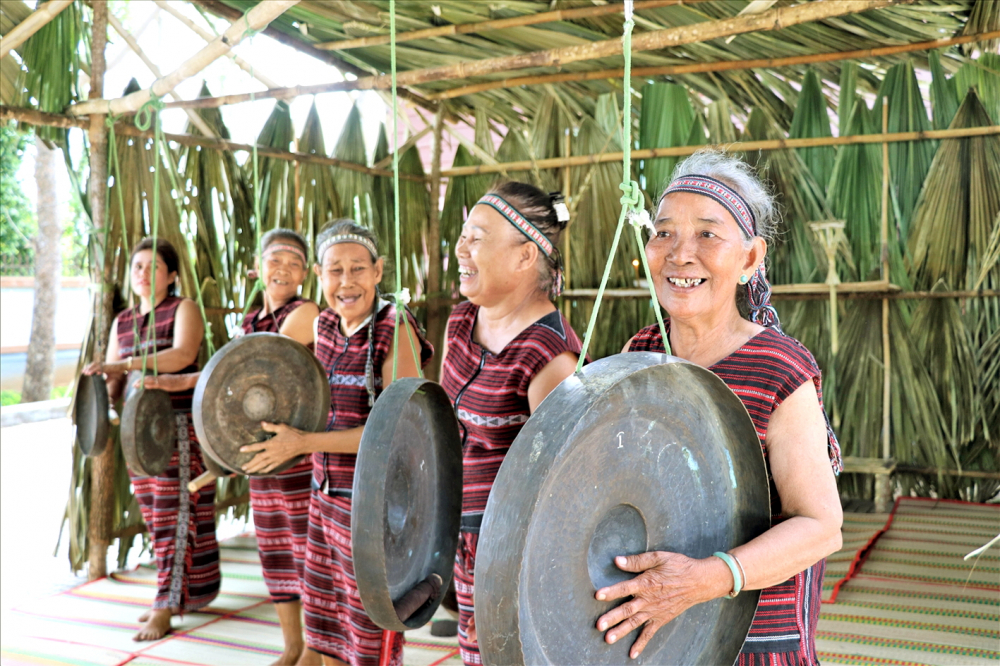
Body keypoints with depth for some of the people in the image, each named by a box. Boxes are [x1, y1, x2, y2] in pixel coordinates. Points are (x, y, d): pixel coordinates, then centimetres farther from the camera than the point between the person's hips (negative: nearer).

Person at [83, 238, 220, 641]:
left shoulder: (183, 309, -3)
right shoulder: (122, 323, 14)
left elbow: (184, 354, -23)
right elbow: (112, 385, 12)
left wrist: (122, 364, -30)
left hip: (179, 423, -6)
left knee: (174, 515, -5)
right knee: (154, 516, 10)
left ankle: (164, 608, -2)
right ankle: (178, 594, 22)